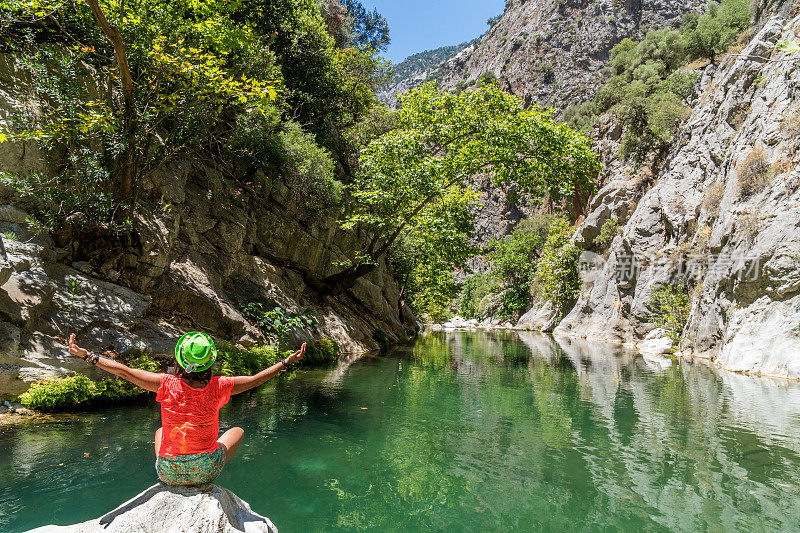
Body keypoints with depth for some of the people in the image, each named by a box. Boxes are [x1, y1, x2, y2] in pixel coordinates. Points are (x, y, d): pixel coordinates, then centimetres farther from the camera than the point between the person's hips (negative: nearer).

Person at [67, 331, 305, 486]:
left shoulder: (167, 384, -17)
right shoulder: (218, 387, -19)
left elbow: (123, 371, -9)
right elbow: (255, 379, -8)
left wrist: (86, 354, 3)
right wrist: (286, 362, 4)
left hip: (169, 472, 2)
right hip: (206, 470, -2)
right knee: (237, 431, 25)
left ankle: (166, 478, 25)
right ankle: (205, 481, 19)